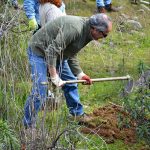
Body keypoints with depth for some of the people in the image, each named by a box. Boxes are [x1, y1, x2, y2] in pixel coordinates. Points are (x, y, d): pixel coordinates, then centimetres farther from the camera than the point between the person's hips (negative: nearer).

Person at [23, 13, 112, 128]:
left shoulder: (86, 33, -1)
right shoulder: (74, 28, -33)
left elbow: (71, 56, 12)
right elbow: (51, 51, -34)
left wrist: (80, 74, 4)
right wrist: (54, 77, -30)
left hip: (57, 53, 10)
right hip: (40, 51, -10)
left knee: (71, 82, 16)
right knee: (40, 91, -15)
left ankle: (78, 114, 33)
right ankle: (28, 125, -3)